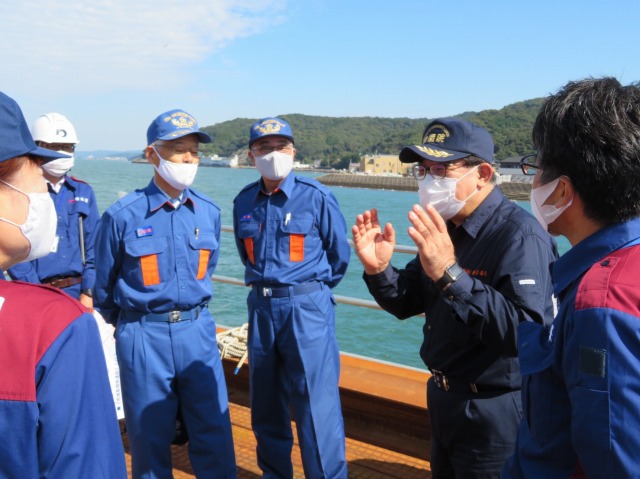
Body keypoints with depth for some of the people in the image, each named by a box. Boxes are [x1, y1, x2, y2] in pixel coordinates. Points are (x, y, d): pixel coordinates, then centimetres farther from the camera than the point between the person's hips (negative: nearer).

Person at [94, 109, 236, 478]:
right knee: (150, 438, 12)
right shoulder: (123, 216, -11)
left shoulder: (209, 212, 1)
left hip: (198, 331, 3)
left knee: (214, 437, 9)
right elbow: (104, 286, 3)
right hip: (144, 337, -2)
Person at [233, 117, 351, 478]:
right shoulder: (244, 202, 6)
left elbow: (339, 255, 3)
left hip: (307, 308, -5)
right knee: (266, 406, 15)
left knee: (316, 407, -3)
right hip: (261, 308, 5)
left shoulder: (316, 197, -7)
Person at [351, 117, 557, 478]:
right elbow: (409, 304, 8)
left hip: (496, 412, -8)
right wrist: (378, 270, -11)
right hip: (444, 398, 8)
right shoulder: (446, 228, 3)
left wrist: (450, 275, -41)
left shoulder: (520, 235, -23)